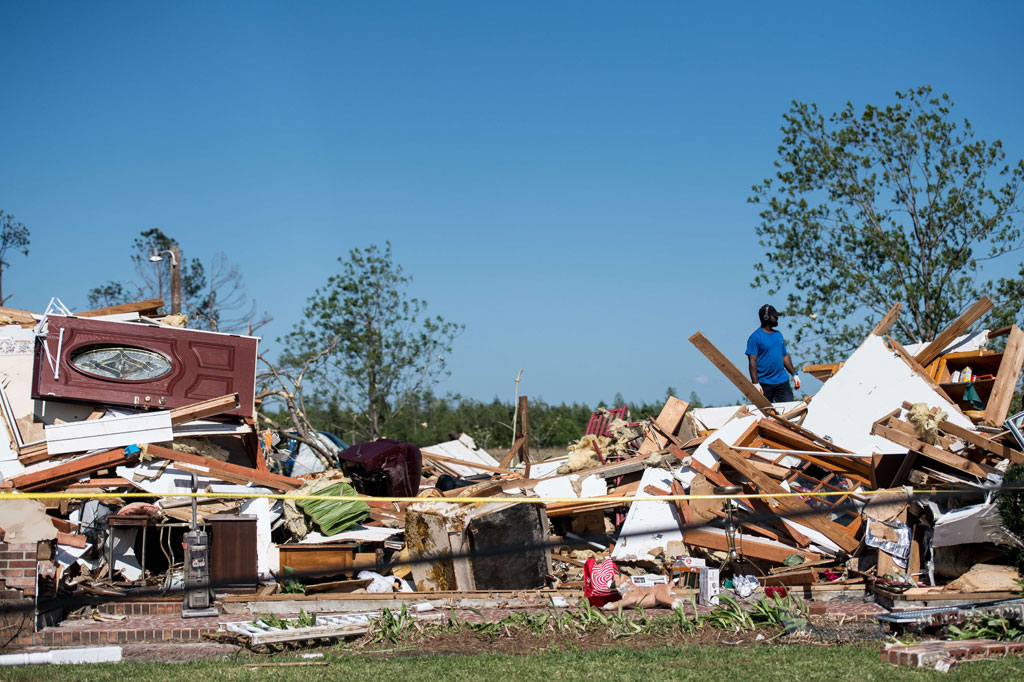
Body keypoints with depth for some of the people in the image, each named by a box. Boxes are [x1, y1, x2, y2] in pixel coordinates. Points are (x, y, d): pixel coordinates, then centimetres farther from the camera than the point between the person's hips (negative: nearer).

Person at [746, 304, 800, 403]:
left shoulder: (778, 334, 15)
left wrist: (794, 374, 16)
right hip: (764, 384, -6)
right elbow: (752, 361, -12)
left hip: (782, 381, 6)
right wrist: (755, 383, -19)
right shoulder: (756, 337, -8)